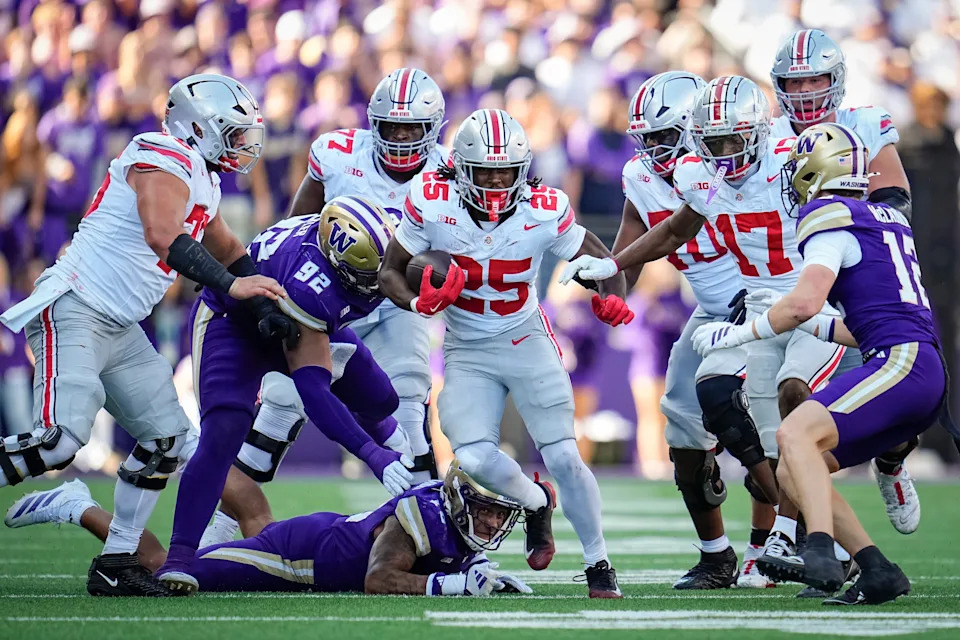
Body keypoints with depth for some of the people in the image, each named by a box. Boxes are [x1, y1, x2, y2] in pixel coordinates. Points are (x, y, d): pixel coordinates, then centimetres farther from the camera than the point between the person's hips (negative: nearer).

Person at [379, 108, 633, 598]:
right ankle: (535, 503, 17)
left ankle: (598, 563, 11)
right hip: (467, 350, 1)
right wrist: (419, 303, -27)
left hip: (527, 341, -1)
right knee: (474, 458, -18)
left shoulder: (544, 212, -15)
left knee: (563, 457, -9)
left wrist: (612, 299, -24)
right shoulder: (432, 204, -16)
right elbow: (390, 271, -5)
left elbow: (600, 261, -2)